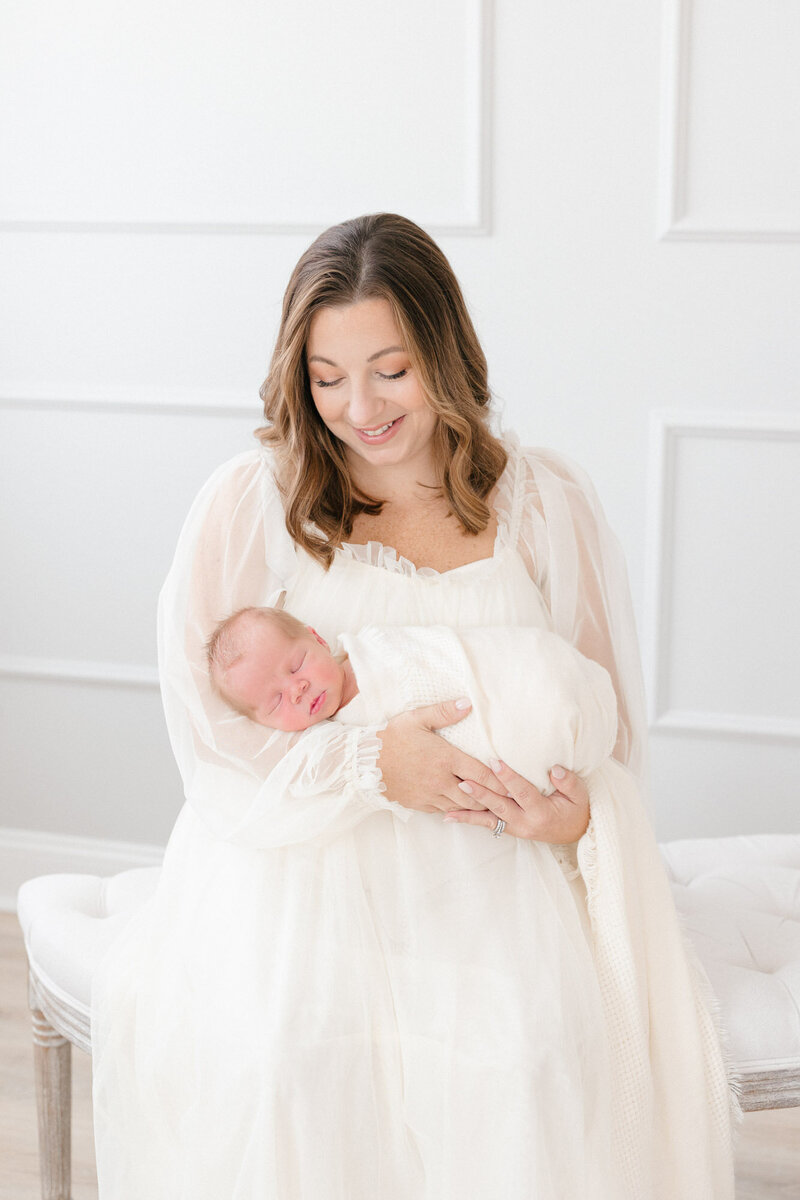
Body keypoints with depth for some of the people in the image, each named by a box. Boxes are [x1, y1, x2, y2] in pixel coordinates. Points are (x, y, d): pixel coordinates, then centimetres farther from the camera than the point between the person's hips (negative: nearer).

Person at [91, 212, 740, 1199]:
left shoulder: (547, 505, 7)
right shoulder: (247, 505, 2)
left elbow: (609, 721, 10)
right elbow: (210, 738, -2)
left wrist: (577, 814, -13)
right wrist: (372, 764, -18)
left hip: (494, 860, 1)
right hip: (299, 854, -1)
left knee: (533, 1044, -27)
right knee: (280, 1044, -29)